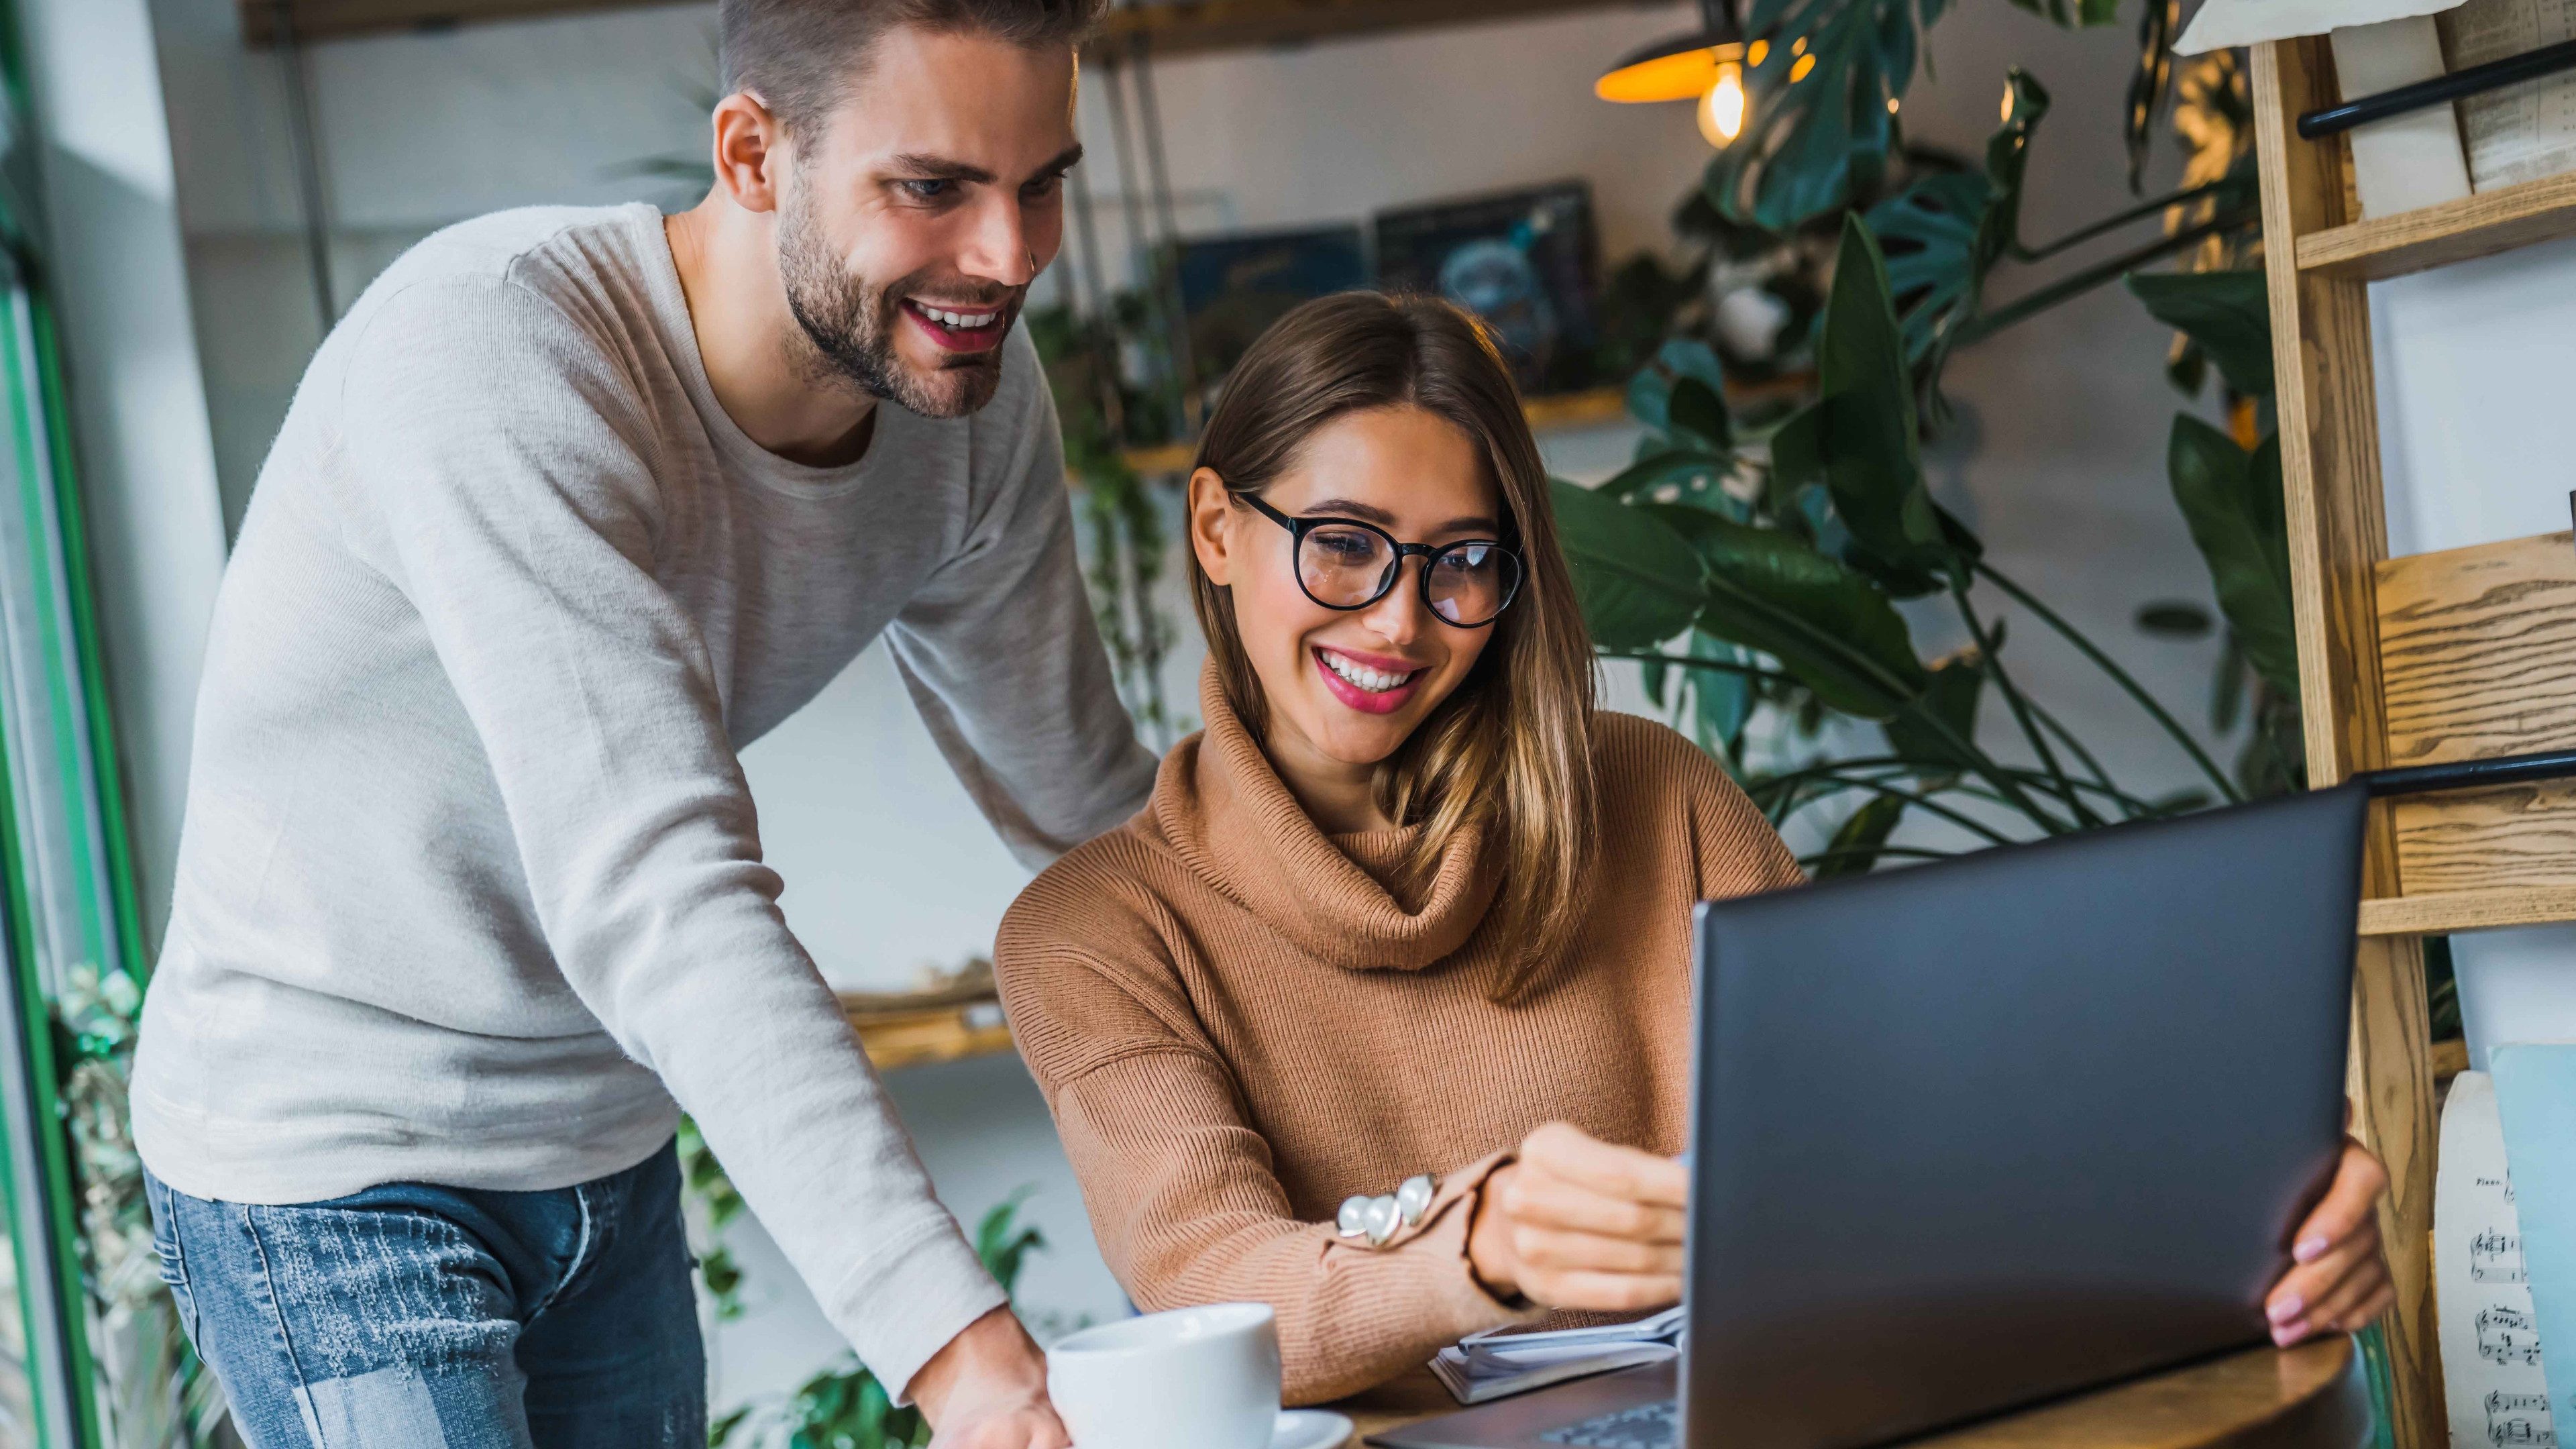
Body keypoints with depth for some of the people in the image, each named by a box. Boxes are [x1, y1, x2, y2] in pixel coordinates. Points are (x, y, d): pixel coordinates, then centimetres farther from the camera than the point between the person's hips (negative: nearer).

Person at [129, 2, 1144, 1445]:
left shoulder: (974, 389, -7)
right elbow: (654, 895, -39)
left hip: (611, 1153, 7)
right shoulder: (488, 354, -30)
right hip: (335, 1159, -6)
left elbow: (1084, 797, 5)